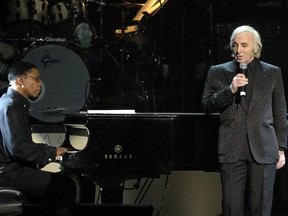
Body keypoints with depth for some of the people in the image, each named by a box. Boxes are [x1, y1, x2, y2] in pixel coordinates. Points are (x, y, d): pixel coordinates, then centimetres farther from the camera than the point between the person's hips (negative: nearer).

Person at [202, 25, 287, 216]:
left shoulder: (272, 73, 10)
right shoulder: (218, 72, 10)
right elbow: (206, 106, 3)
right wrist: (230, 90, -12)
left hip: (263, 150, 0)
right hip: (232, 150, 0)